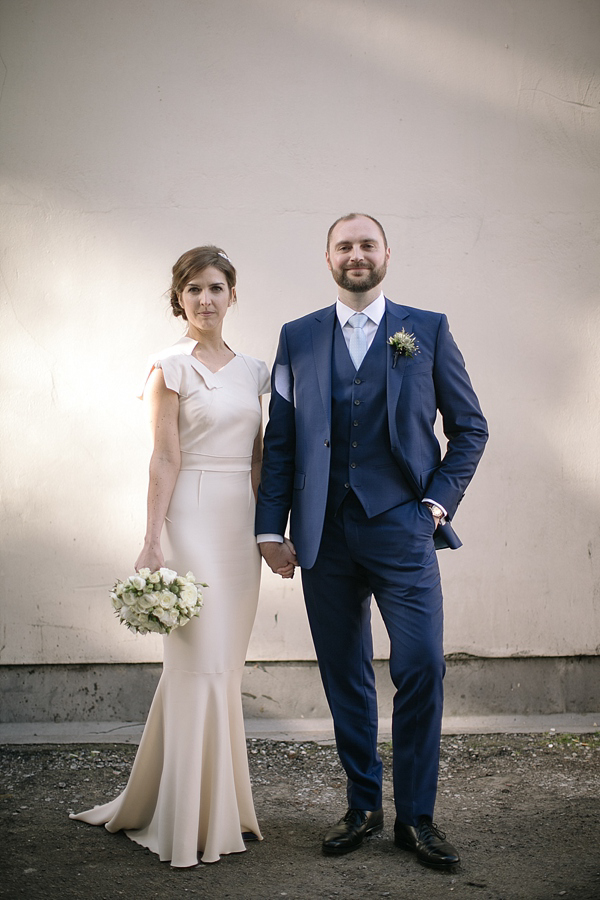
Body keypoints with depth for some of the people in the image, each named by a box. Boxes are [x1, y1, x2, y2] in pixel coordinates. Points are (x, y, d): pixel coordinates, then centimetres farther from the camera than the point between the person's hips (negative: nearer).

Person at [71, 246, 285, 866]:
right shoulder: (171, 367, -4)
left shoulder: (252, 370, 14)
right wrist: (154, 540, -15)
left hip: (242, 523, 6)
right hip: (193, 518, -6)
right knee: (200, 663, -4)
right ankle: (197, 819, 8)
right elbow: (165, 459, -9)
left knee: (223, 663, 12)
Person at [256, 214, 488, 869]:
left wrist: (439, 501, -2)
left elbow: (469, 427, 9)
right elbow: (280, 440, 8)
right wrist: (271, 526, 2)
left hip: (402, 528, -1)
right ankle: (363, 807, 24)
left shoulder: (428, 330, 7)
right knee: (344, 677, 9)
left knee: (421, 669, -7)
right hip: (325, 536, 2)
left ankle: (416, 816, 10)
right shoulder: (298, 337, 10)